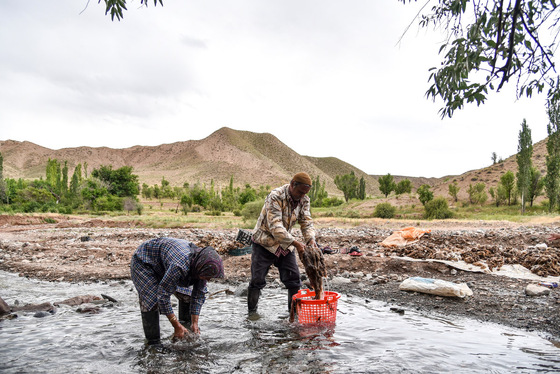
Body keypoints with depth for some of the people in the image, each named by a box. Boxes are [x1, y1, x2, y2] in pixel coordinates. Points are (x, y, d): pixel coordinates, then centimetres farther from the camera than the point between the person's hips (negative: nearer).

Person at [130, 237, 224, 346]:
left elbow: (199, 296, -8)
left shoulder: (202, 265, -20)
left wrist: (195, 323, -13)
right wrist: (177, 326, -32)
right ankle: (153, 343, -6)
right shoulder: (180, 265, -44)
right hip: (143, 262, -7)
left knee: (187, 294, 0)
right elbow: (163, 295, -38)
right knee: (151, 301, -20)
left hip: (164, 264, 7)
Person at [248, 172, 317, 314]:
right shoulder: (275, 196, -26)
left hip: (286, 244, 6)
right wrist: (296, 243, -38)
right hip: (265, 243, -5)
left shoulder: (304, 200, -4)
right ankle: (251, 312, 13)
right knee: (257, 280, -4)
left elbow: (306, 222, -4)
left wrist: (311, 239, -25)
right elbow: (275, 226, -33)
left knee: (294, 279, 3)